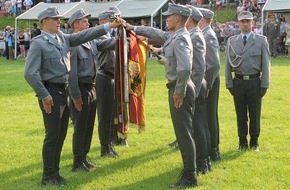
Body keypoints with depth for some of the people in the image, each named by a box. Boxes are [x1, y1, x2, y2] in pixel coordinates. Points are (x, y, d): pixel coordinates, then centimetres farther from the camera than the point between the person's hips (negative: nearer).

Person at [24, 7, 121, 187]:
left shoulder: (63, 38, 10)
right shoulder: (38, 43, -11)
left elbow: (84, 35, 7)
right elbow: (30, 73, -17)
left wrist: (108, 26, 0)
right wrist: (44, 95, -16)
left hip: (64, 91, 7)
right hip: (51, 93, -7)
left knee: (61, 136, 13)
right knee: (52, 136, -3)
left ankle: (55, 172, 25)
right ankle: (48, 176, 8)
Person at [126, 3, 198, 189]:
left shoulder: (181, 39, -19)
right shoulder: (172, 36, 10)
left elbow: (185, 68, -29)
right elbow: (156, 33, 29)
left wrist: (179, 92, -22)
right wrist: (134, 28, 32)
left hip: (180, 90, -10)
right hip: (178, 88, 10)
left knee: (184, 133, -6)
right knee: (183, 131, 17)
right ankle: (189, 169, 27)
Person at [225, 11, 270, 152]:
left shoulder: (261, 41, 2)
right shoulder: (232, 41, 6)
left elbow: (265, 64, 1)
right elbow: (227, 65, 8)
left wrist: (264, 85, -4)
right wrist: (229, 84, 3)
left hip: (254, 82, -1)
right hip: (238, 82, 1)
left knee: (255, 114, 5)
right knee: (241, 115, 7)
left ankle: (254, 142, 18)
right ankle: (242, 142, 17)